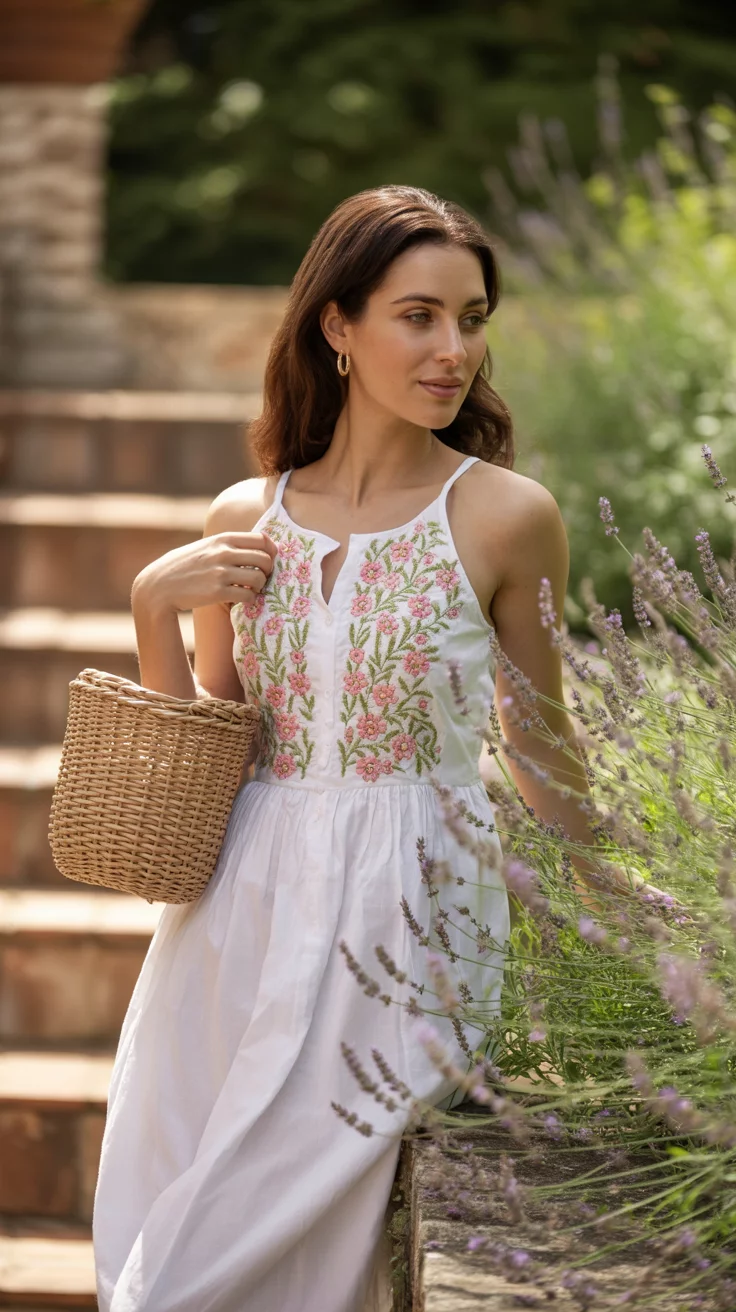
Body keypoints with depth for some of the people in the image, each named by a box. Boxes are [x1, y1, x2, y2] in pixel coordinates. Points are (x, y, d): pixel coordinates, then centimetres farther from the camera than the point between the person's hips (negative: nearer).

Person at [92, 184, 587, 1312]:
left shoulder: (505, 516, -6)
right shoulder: (245, 520, 5)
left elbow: (544, 751, 7)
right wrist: (154, 609, -3)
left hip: (404, 926, -4)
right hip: (243, 915, 4)